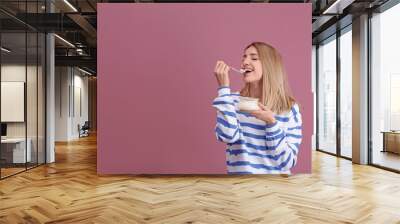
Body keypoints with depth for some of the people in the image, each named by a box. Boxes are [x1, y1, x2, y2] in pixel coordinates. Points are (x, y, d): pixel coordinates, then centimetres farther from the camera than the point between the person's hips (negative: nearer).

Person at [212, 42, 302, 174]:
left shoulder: (290, 108, -3)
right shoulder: (234, 100, 0)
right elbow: (228, 136, -17)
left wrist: (271, 122, -18)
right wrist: (224, 88, -15)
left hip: (275, 173, 0)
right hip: (238, 171, 1)